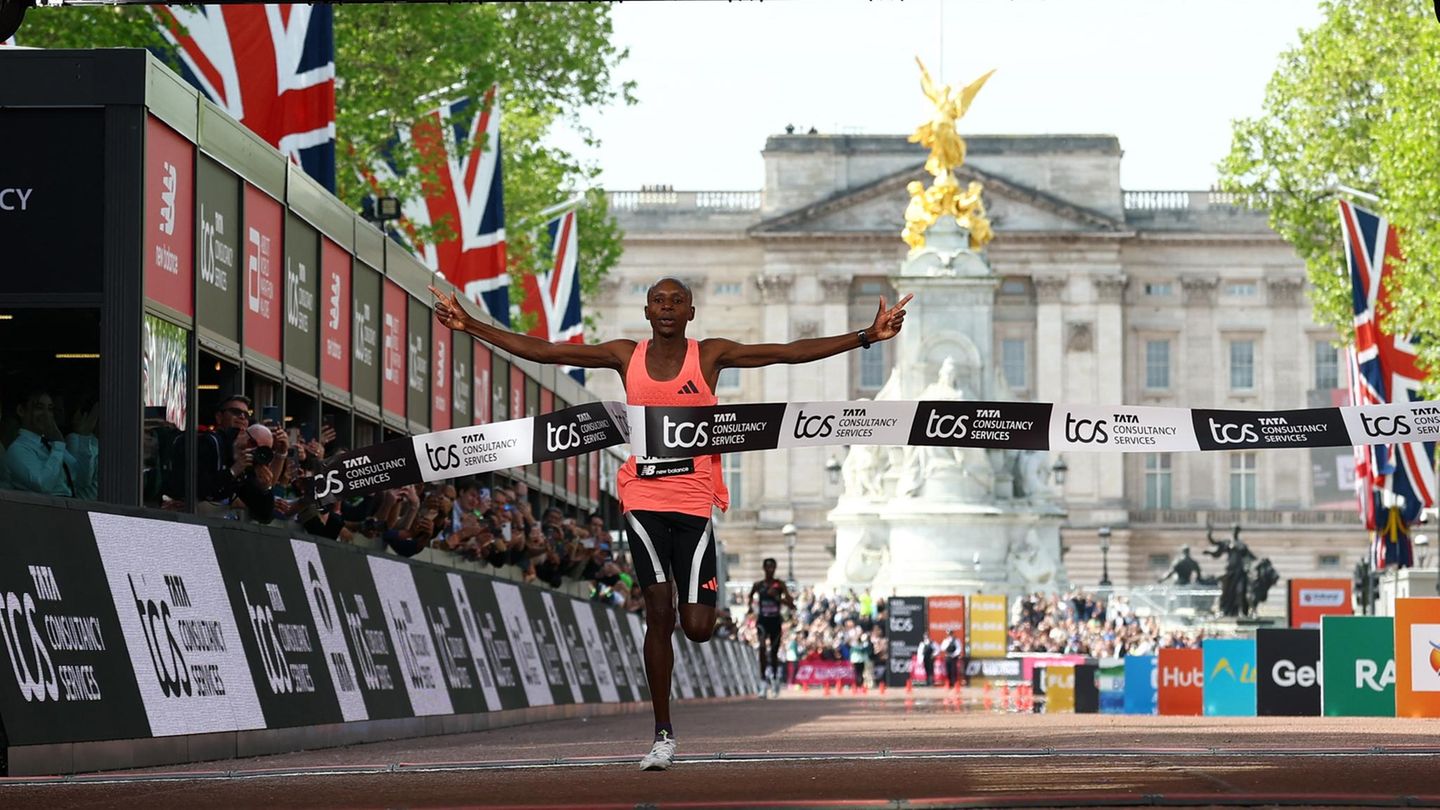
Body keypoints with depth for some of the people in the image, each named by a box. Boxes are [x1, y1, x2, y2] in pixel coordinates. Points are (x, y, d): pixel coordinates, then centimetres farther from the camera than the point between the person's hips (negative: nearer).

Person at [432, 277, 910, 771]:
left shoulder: (711, 356, 1)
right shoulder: (626, 357, 5)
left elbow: (792, 353, -3)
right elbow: (540, 352, 5)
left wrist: (866, 337, -11)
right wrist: (470, 326, 0)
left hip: (695, 501, -1)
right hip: (644, 498, 1)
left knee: (697, 627, -5)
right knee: (658, 612, -8)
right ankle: (663, 736, -1)